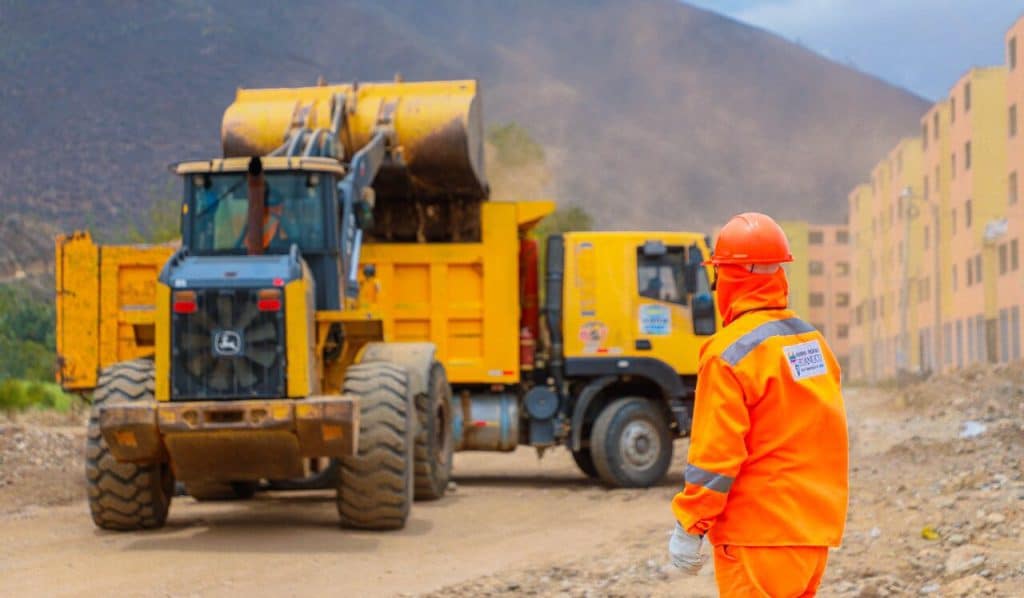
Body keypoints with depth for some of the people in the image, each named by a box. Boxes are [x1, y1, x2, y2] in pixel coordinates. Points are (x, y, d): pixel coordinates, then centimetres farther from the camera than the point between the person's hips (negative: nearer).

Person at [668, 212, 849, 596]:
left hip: (758, 536, -8)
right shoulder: (814, 342, 8)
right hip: (815, 531, 8)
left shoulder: (731, 352, -14)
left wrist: (688, 528, -10)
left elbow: (715, 453, -17)